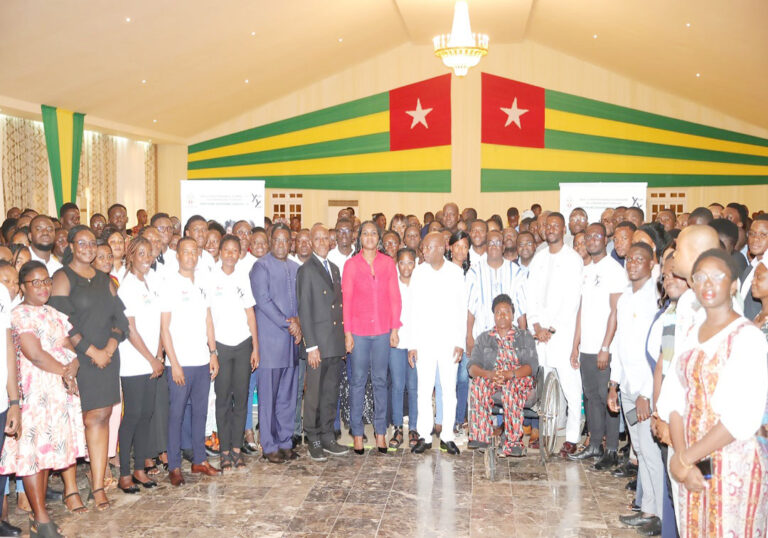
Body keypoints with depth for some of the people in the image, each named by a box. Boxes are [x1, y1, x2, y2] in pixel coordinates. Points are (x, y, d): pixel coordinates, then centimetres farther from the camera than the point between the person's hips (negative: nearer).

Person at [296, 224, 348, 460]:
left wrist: (343, 340, 12)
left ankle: (327, 437, 21)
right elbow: (304, 311, -10)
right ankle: (313, 440, 12)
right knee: (314, 394, 1)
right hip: (318, 343, -6)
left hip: (336, 343, 6)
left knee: (331, 394, 12)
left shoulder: (334, 269, 15)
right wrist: (311, 346, -14)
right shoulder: (306, 270, -6)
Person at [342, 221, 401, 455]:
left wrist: (395, 328, 1)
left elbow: (394, 297, 6)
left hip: (382, 329, 1)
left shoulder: (388, 262, 5)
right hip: (359, 330, -1)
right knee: (358, 381, 3)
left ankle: (380, 432, 16)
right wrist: (347, 332, -5)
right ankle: (357, 433, 12)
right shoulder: (351, 264, 1)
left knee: (380, 381, 7)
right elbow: (346, 299, 0)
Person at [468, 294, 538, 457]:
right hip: (491, 380, 1)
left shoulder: (525, 337, 12)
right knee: (479, 382, -33)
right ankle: (481, 436, -34)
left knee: (510, 387, -37)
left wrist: (509, 374, -24)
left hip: (520, 380, -1)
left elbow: (532, 366, -3)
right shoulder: (483, 338, 15)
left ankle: (513, 440, -38)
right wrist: (489, 374, -23)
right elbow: (472, 367, 1)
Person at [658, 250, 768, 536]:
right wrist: (682, 459, -13)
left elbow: (742, 418, -21)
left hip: (735, 465, -5)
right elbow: (673, 398, 1)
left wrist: (684, 459, -16)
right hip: (692, 461, 5)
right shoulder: (692, 333, 7)